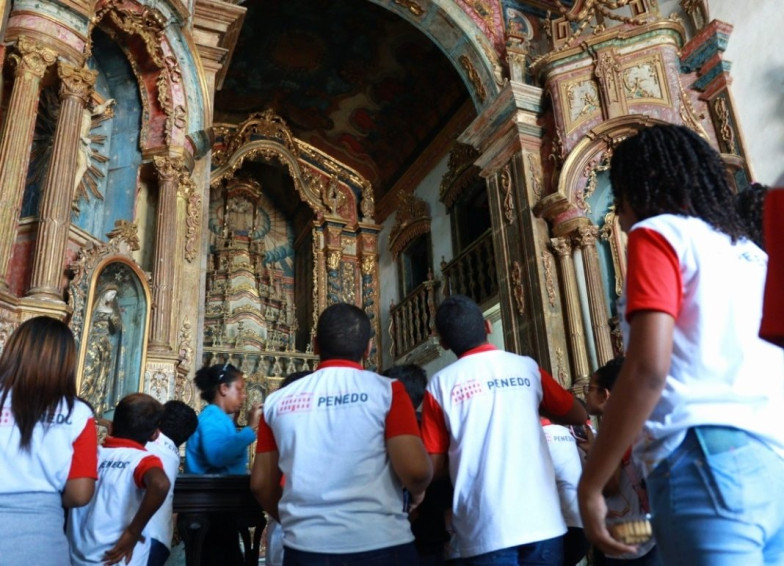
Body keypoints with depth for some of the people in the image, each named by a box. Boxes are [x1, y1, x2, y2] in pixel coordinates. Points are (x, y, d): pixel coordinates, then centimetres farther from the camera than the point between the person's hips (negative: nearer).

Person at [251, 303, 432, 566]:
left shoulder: (278, 401, 5)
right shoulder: (386, 391, -5)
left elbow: (261, 484, 9)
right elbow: (415, 470, -13)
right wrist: (417, 492, 9)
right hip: (379, 544, -2)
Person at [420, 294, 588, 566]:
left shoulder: (440, 384, -1)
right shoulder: (527, 367, 4)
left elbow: (434, 467, 0)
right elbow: (579, 415, 17)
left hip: (485, 530, -2)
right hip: (542, 521, 2)